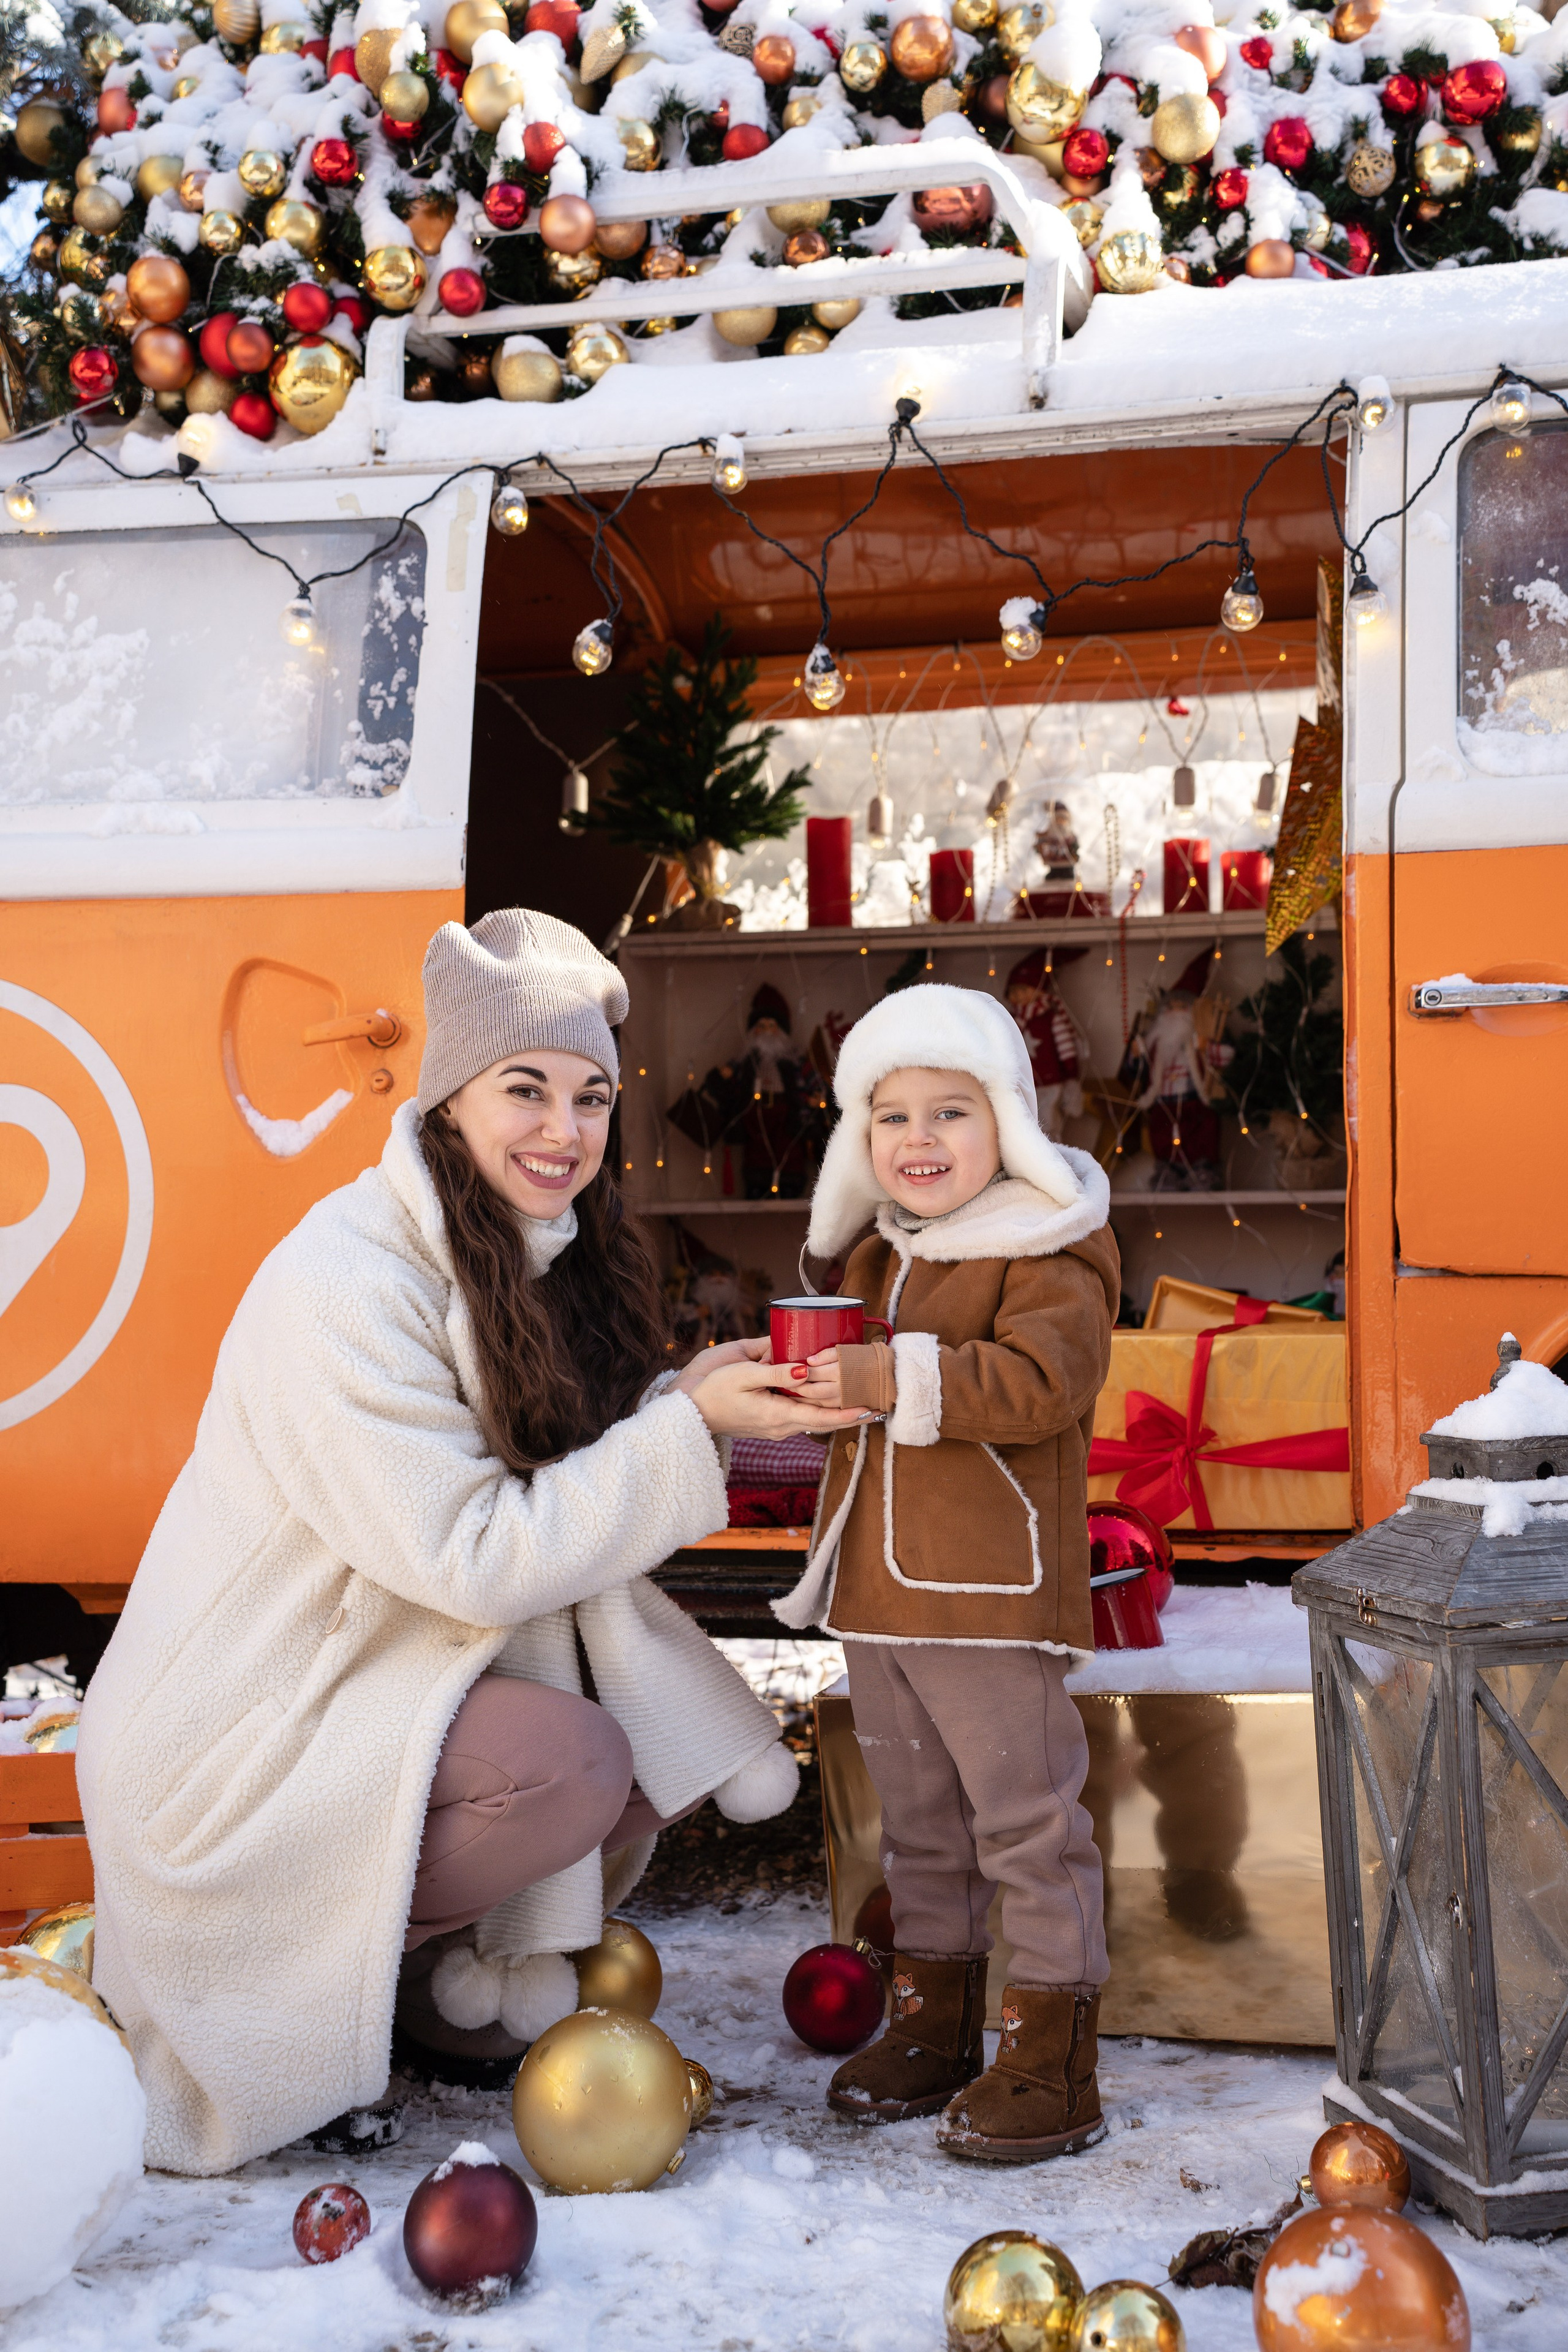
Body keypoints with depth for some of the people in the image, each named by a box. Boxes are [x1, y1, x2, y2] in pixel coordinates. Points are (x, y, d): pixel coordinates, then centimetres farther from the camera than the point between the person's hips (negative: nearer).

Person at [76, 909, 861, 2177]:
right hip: (237, 1736, -8)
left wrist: (697, 1393, -12)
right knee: (573, 1766, -25)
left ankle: (464, 1979, 13)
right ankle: (285, 1978, -2)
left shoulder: (543, 1259, 3)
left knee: (670, 1727, -5)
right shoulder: (346, 1284, -25)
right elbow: (474, 1559, -27)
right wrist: (688, 1426, -25)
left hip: (392, 1678, 8)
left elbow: (568, 1485, 3)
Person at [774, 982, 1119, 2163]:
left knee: (1028, 1823, 1)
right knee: (920, 1825, 19)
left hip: (995, 1599, -8)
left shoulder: (1052, 1253, -10)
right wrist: (808, 1378, 8)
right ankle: (935, 2020, 33)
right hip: (879, 1599, 8)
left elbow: (1041, 1382, -27)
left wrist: (899, 1379, -31)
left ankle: (1054, 2056, 13)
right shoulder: (879, 1261, 14)